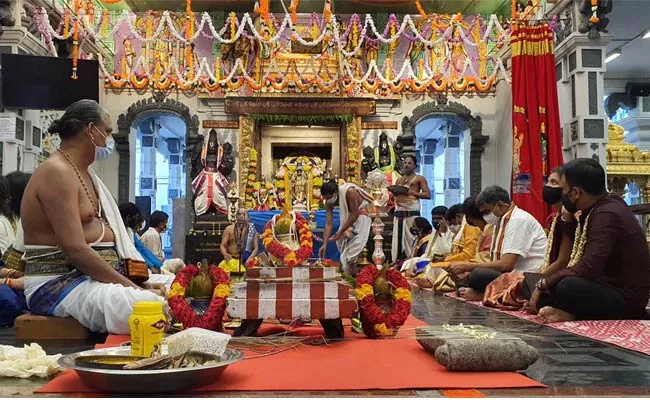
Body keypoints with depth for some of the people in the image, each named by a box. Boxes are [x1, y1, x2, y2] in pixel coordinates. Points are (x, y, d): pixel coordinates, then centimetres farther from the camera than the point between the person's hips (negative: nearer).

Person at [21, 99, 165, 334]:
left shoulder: (82, 172, 17)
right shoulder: (57, 172, -14)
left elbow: (100, 234, 13)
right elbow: (75, 250, -23)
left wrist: (139, 281, 2)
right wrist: (132, 287, -20)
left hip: (89, 276, 10)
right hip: (57, 284, -10)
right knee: (152, 308, -31)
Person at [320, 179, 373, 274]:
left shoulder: (349, 191, -33)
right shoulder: (329, 202, -15)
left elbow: (355, 214, -27)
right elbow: (328, 223, -15)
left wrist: (341, 231, -26)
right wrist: (324, 244, -23)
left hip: (361, 214, -6)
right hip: (348, 217, 7)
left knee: (355, 246, -15)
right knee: (342, 243, 1)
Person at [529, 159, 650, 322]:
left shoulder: (607, 215, -22)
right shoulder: (596, 209, 7)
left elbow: (587, 269, -28)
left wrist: (544, 283, -19)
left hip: (625, 299, -10)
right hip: (605, 288, 10)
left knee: (568, 287, -35)